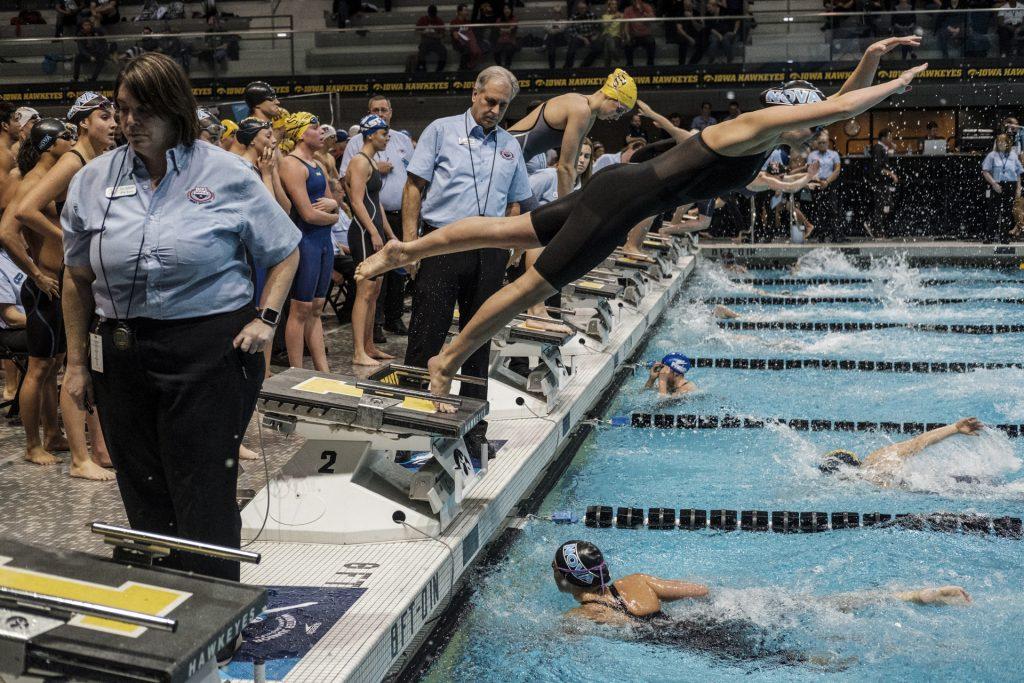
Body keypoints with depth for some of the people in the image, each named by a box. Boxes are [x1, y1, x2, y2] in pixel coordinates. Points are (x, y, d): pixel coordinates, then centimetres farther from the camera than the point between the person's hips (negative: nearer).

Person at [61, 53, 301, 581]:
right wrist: (77, 362, 13)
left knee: (205, 500, -2)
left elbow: (284, 253, 8)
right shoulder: (93, 181, 7)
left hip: (212, 351, -3)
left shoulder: (227, 175, -1)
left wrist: (266, 319, -3)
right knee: (144, 498, 11)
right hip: (122, 355, 4)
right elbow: (77, 280, 14)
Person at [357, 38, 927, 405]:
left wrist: (871, 59, 7)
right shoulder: (754, 125, -17)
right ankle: (447, 362, 10)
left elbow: (835, 108, 19)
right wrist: (900, 82, -9)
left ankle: (403, 250, 24)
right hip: (622, 201, -9)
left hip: (623, 194, 9)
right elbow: (840, 110, -22)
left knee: (508, 233, 15)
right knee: (533, 286, -1)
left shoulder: (766, 141, 10)